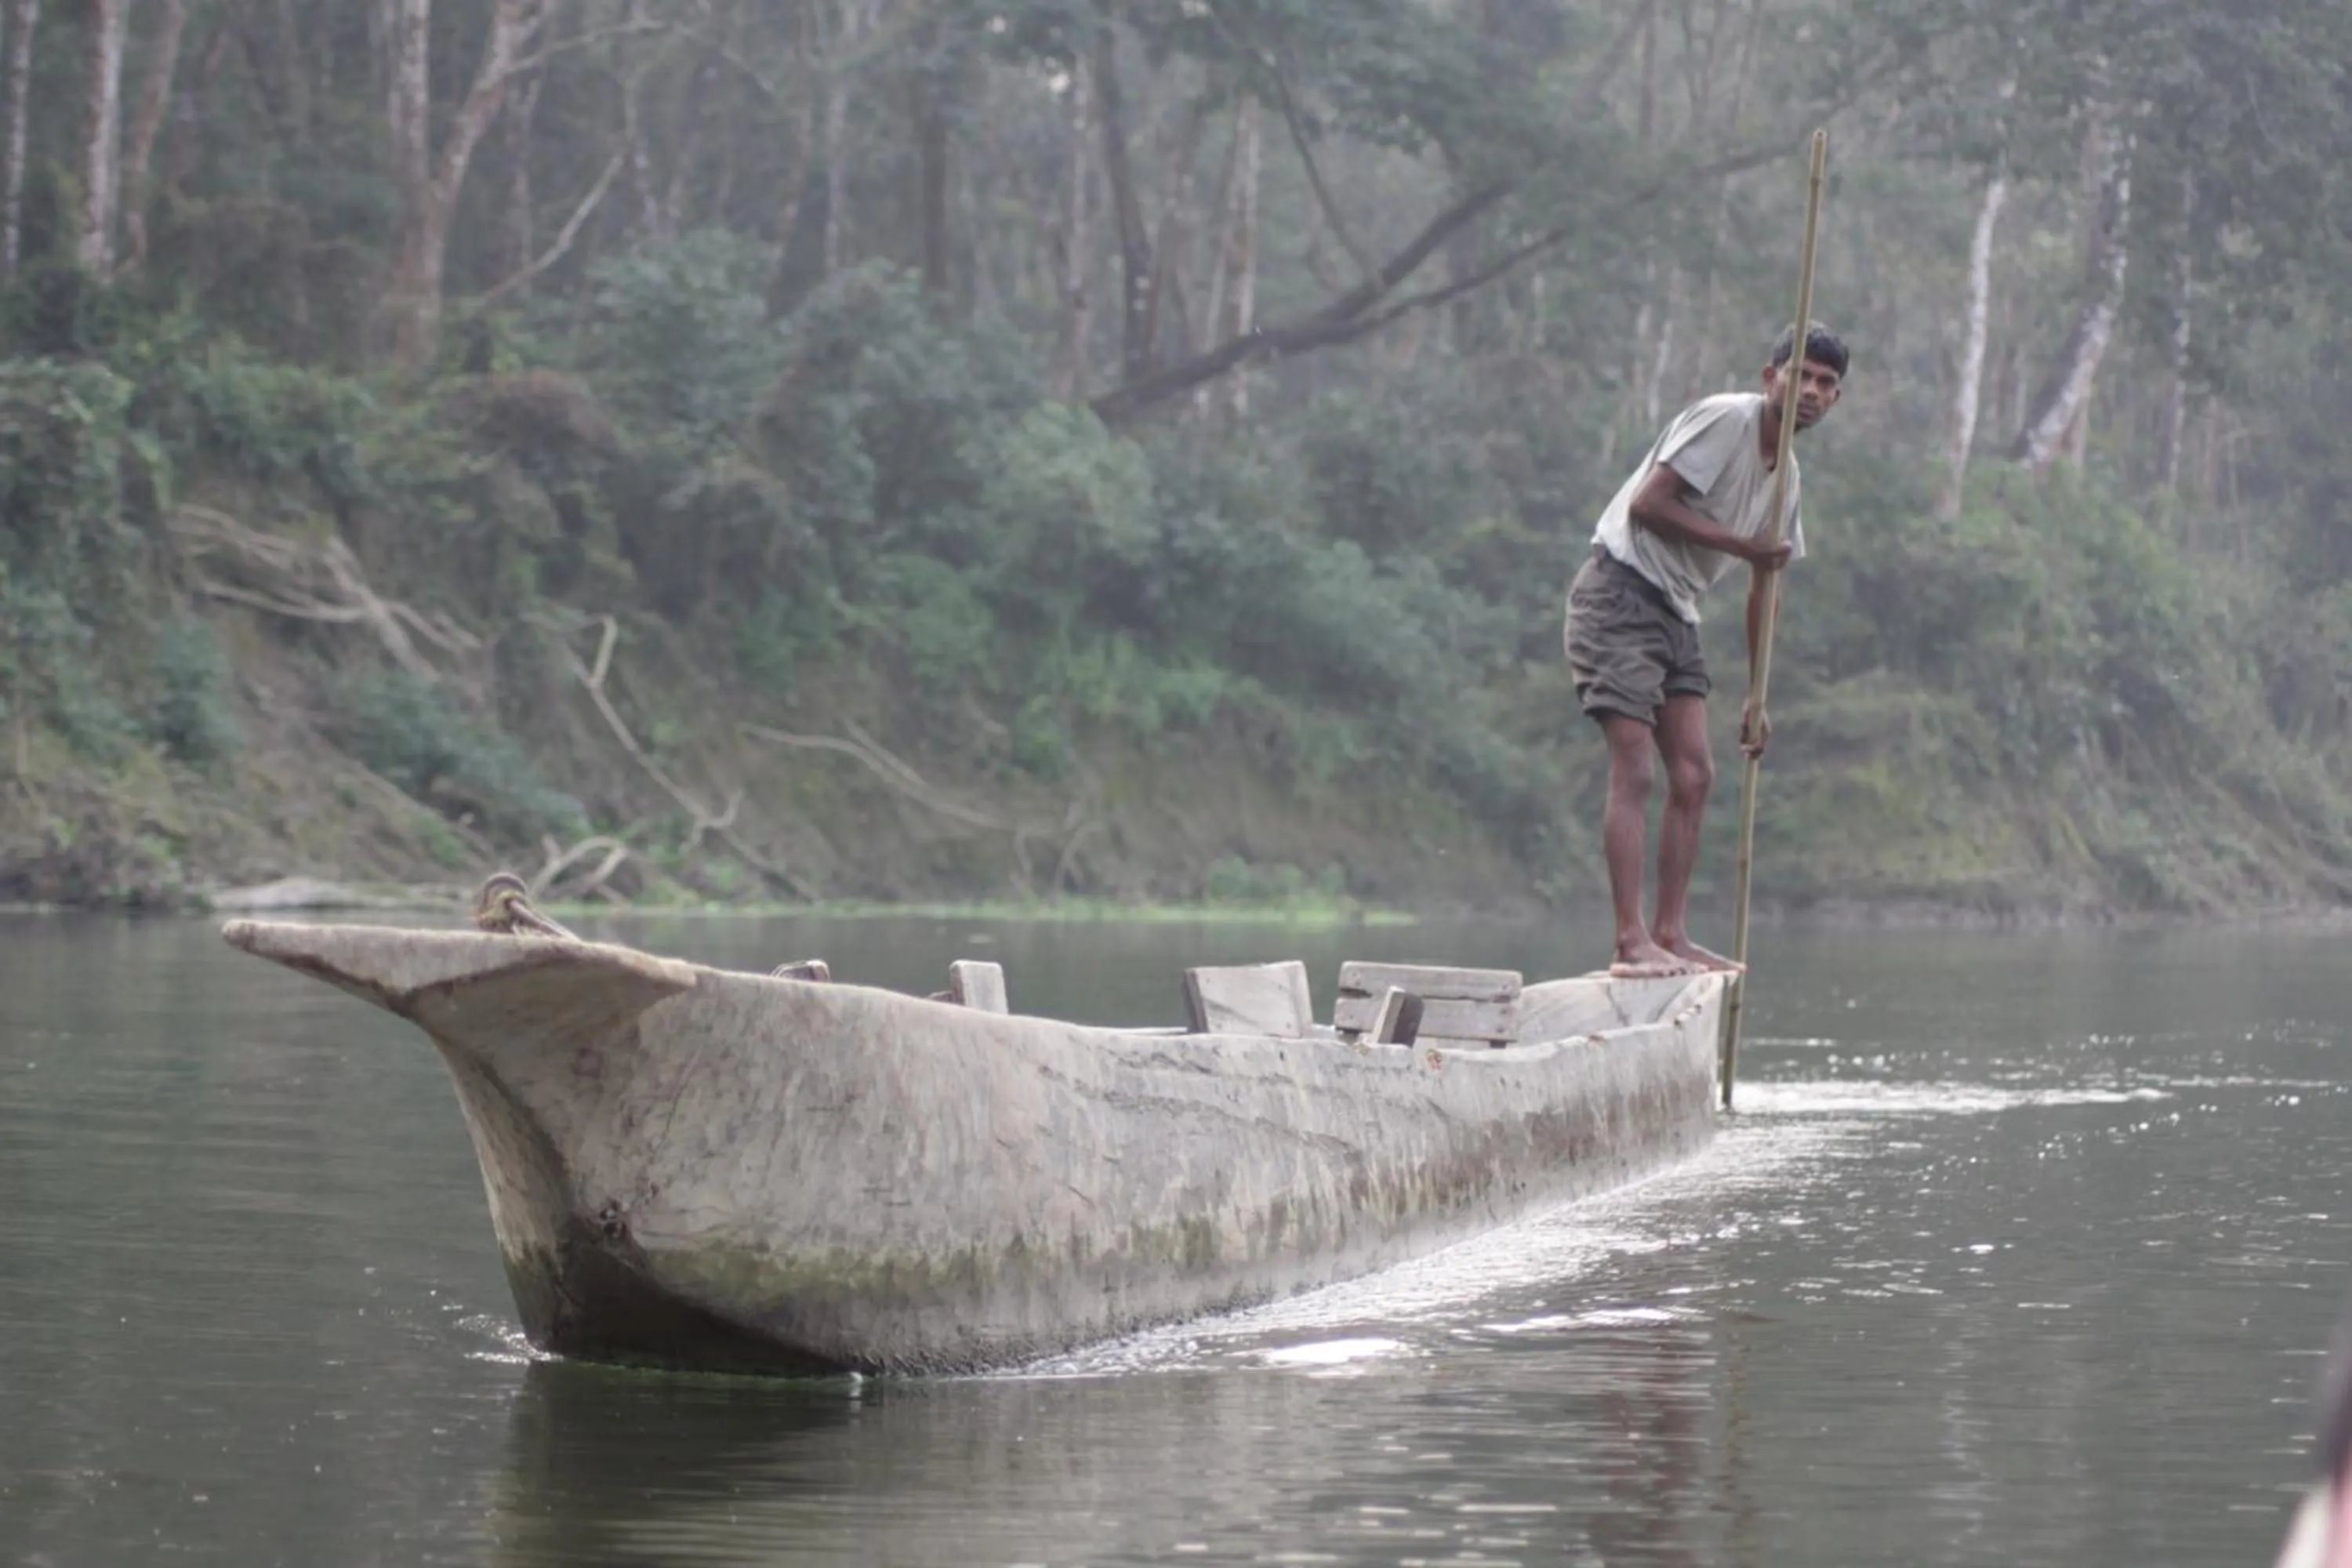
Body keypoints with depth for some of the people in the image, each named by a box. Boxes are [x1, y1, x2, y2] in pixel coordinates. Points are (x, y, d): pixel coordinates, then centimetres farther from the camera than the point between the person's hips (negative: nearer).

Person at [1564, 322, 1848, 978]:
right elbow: (1646, 505, -20)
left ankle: (1671, 936, 10)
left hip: (1675, 613, 9)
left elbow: (1765, 585, 20)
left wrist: (1758, 698, 18)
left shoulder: (1786, 473, 14)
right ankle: (1631, 942, -15)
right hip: (1621, 590, -9)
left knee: (1693, 776, 5)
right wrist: (1742, 545, -16)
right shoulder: (1727, 419, -13)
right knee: (1633, 771, -13)